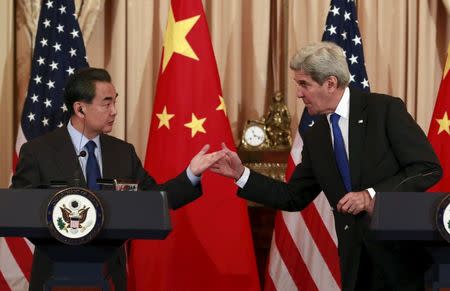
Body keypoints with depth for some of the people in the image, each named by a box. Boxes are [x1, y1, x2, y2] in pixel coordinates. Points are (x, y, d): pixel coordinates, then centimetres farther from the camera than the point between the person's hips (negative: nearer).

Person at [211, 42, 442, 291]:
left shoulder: (385, 109, -8)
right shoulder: (315, 137, 10)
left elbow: (429, 167, -12)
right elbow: (294, 198, 13)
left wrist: (372, 195, -20)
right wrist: (241, 174, 4)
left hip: (401, 248, -5)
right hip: (355, 259, 5)